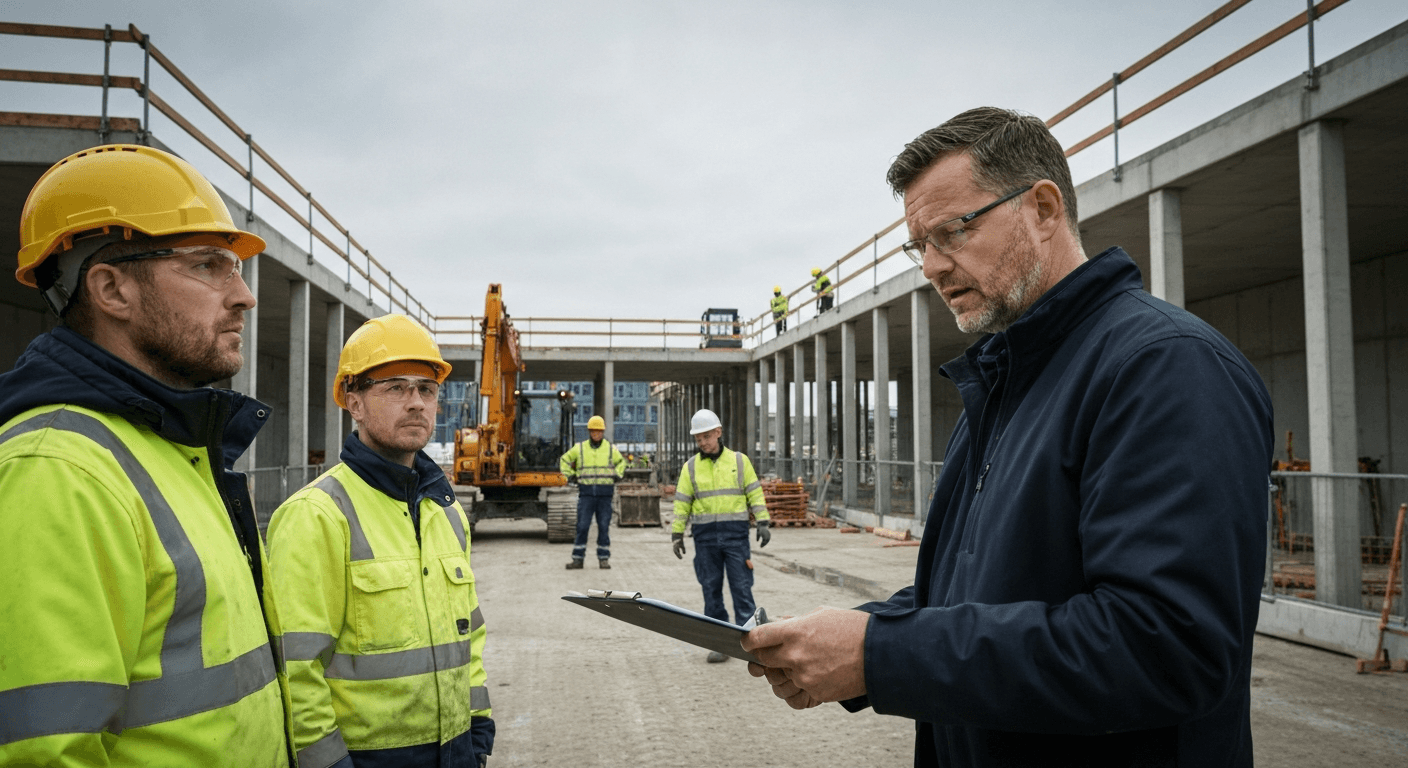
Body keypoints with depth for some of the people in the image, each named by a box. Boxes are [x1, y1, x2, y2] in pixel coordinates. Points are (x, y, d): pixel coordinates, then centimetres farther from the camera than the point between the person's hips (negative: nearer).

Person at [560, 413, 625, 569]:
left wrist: (617, 475, 8)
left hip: (605, 493, 0)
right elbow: (563, 461, 16)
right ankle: (578, 559, 1)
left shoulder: (610, 448, 6)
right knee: (582, 527, -4)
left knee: (604, 527, 2)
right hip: (586, 492, 0)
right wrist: (570, 476, 6)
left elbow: (621, 462, 24)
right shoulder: (579, 448, 4)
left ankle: (604, 559, 9)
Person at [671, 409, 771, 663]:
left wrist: (763, 523, -3)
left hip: (736, 532, -1)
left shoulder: (739, 461, 5)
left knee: (742, 587, -3)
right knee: (711, 589, 4)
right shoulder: (691, 466, 8)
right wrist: (677, 534, 5)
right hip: (705, 536, 2)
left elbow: (755, 493, 5)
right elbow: (682, 502, 8)